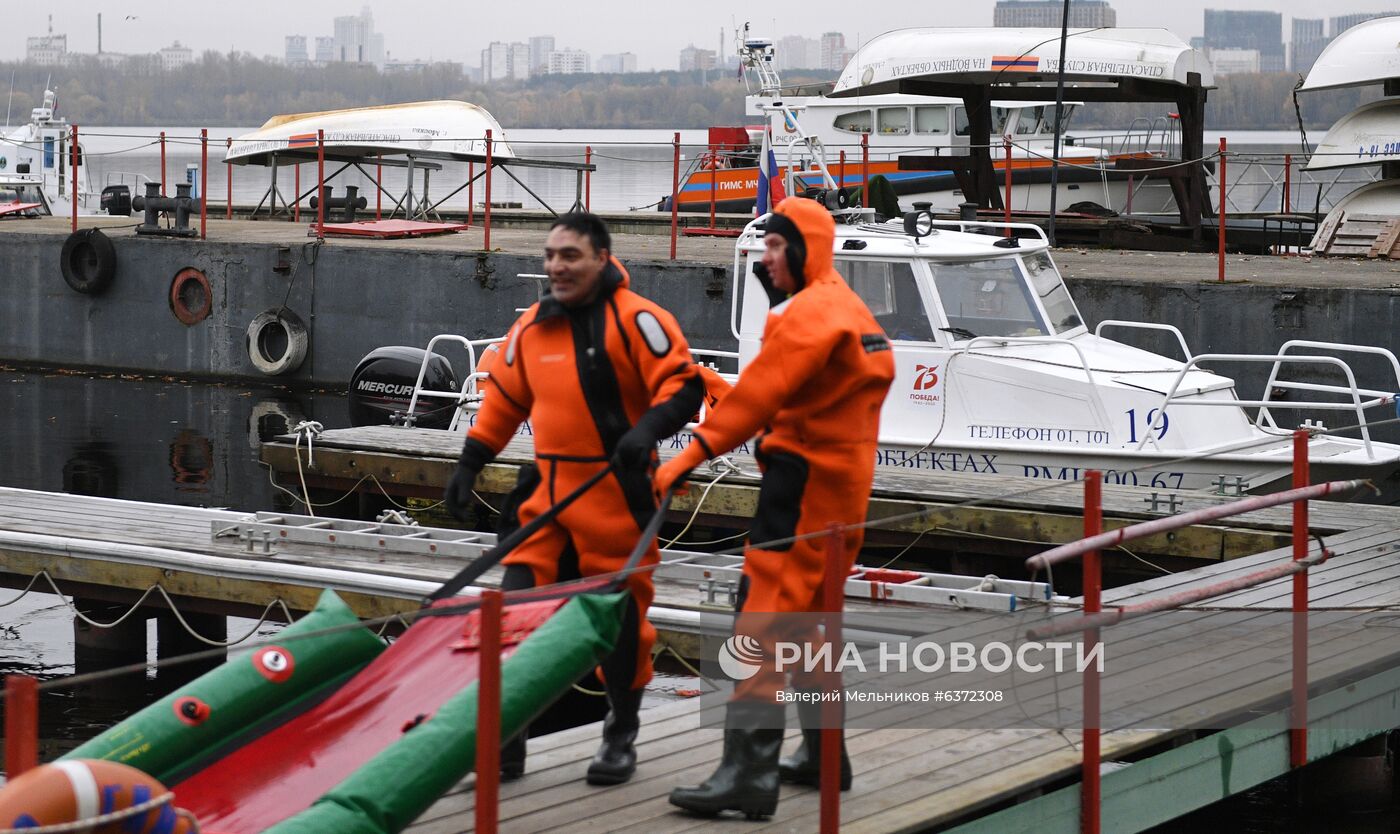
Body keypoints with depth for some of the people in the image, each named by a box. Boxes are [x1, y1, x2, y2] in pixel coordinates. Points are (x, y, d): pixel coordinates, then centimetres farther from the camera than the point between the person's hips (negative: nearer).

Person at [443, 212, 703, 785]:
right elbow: (503, 401, 19)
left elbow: (683, 386, -13)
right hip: (548, 490, 6)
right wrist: (469, 465, 16)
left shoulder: (635, 319, -9)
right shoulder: (531, 328, 10)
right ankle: (505, 739, 6)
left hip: (617, 491, -6)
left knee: (620, 615, 4)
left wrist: (648, 427, -30)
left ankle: (621, 737, 20)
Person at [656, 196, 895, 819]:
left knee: (764, 621, -14)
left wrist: (692, 455, -27)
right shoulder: (849, 308, 20)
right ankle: (823, 755, 29)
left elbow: (761, 392, -24)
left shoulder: (810, 312, -14)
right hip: (842, 491, 11)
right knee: (809, 623, 20)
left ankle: (749, 772, -20)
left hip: (803, 486, -11)